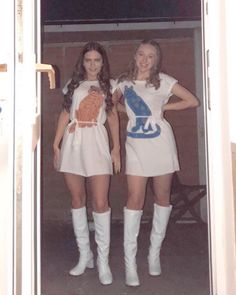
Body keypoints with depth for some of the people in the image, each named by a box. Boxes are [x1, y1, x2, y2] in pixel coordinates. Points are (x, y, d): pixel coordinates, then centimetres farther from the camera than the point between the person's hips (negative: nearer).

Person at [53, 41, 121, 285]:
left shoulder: (108, 85, 11)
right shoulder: (73, 84, 13)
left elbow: (112, 117, 10)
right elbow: (65, 114, 12)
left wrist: (116, 148, 4)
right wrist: (56, 144, 6)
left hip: (96, 143, -2)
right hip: (72, 143, 2)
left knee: (100, 202, -8)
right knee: (77, 199, 5)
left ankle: (103, 260, 1)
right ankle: (84, 255, 17)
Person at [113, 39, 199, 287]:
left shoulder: (163, 81, -1)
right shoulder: (124, 82, 6)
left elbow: (192, 101, -1)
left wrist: (164, 107, -2)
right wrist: (129, 111, 5)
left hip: (160, 143, 0)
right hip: (136, 145, 1)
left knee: (162, 197, 6)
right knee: (135, 199, -6)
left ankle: (155, 252, 22)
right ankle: (130, 262, -1)